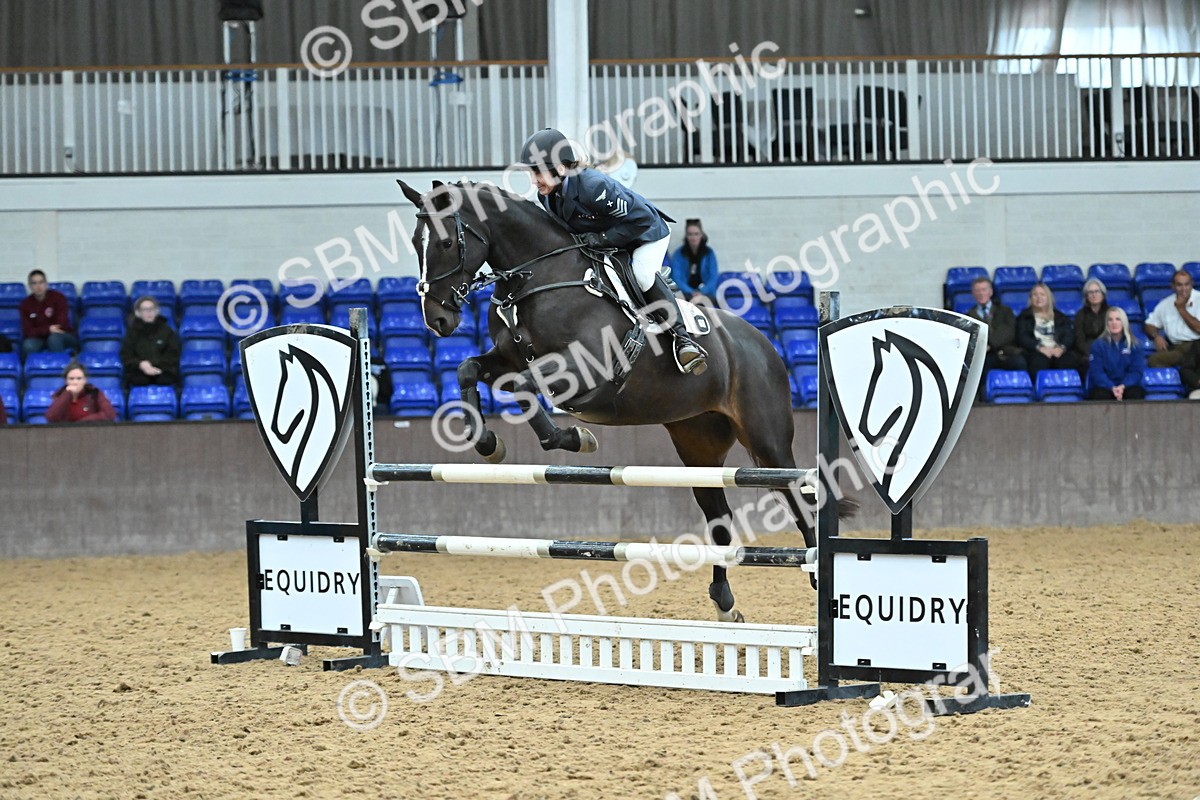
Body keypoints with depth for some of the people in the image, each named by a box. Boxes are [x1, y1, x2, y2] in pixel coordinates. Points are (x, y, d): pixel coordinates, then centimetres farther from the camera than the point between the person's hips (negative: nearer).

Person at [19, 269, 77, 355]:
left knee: (54, 338, -38)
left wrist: (39, 330, -10)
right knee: (28, 345, -32)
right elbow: (28, 331, -9)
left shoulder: (58, 297, -11)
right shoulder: (26, 304, -3)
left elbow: (61, 325, -15)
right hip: (39, 338, 2)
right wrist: (48, 329, -23)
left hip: (62, 336, -2)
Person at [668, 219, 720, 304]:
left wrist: (702, 292, -13)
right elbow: (677, 278, -1)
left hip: (706, 293, 1)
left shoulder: (709, 253, 10)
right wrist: (691, 292, -16)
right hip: (685, 293, -1)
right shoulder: (678, 255, 6)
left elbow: (713, 278, 4)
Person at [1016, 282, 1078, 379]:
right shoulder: (1025, 317, 20)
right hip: (1036, 352, -2)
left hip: (1058, 351, 2)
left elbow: (1069, 335, 11)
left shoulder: (1060, 317, 26)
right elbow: (1022, 337, 4)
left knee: (1070, 360, -35)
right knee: (1039, 360, -41)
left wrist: (1061, 347, -13)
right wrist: (1039, 348, -15)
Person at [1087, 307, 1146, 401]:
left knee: (1134, 393, -32)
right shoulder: (1098, 345, 1)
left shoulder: (1134, 345, 5)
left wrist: (1123, 386, -22)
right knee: (1101, 395, -35)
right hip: (1105, 386, -1)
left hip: (1127, 386, 1)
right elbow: (1096, 372, -7)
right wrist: (1112, 388, -25)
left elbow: (1136, 371, -2)